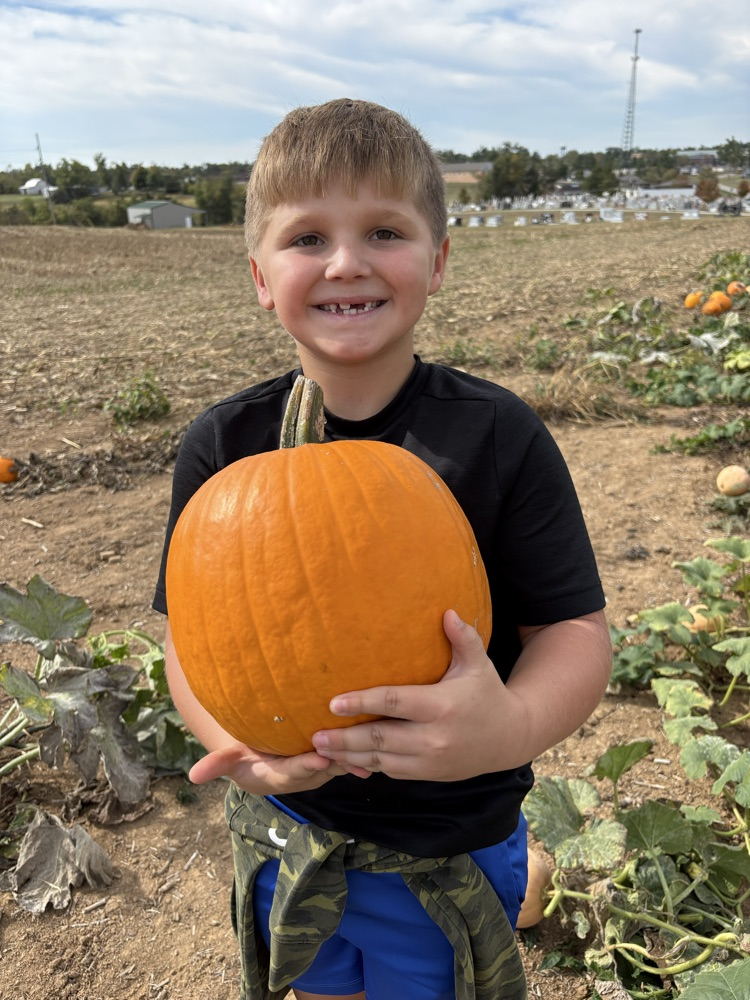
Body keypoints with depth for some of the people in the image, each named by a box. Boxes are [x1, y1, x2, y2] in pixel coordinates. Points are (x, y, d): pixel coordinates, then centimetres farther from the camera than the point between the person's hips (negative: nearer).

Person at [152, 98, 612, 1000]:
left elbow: (575, 631, -15)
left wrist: (514, 723, -35)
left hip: (452, 854, -2)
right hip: (287, 831, 2)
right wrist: (235, 739, -26)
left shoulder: (499, 437, -18)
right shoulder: (222, 447, -12)